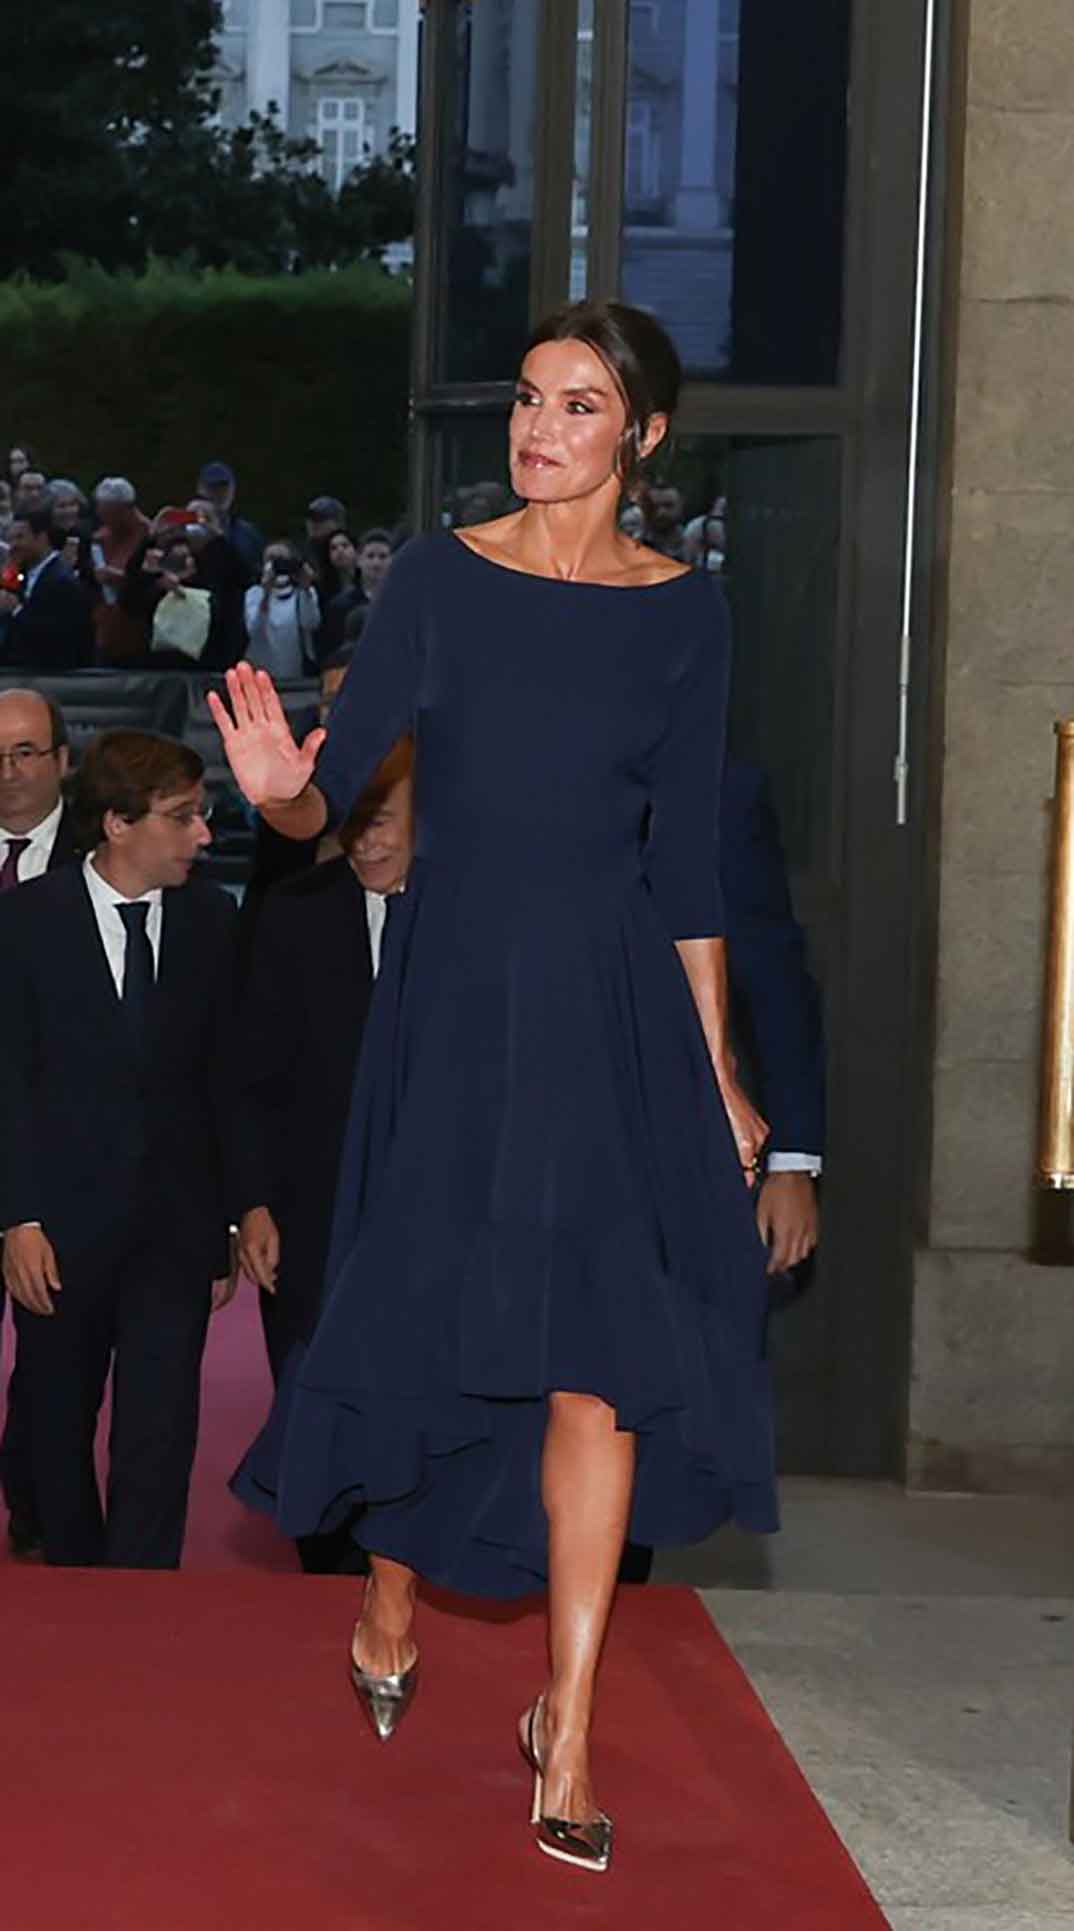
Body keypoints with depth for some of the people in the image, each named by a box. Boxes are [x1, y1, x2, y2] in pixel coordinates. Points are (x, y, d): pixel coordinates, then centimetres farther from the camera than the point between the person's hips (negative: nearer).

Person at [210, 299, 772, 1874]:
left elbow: (688, 858, 5)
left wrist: (717, 1074, 4)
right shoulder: (439, 579, 0)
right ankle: (388, 1617, 35)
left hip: (612, 1004, 1)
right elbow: (332, 787, -5)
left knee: (596, 1347, -6)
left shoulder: (684, 610, 3)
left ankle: (568, 1729, 3)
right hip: (453, 992, 0)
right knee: (426, 1321, 7)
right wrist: (280, 788, -29)